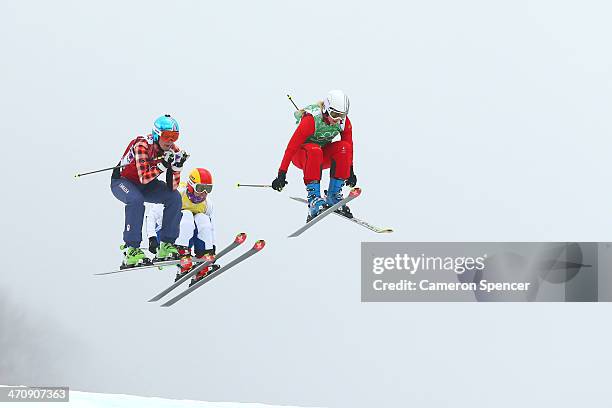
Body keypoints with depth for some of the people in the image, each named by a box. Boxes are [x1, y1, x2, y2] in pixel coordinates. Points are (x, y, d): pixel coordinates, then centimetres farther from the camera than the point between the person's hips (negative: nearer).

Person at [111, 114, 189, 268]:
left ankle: (166, 245, -8)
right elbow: (144, 178, -38)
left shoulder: (173, 151, -13)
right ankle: (131, 250, -33)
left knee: (174, 197, -15)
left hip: (146, 185, 6)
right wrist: (163, 165, -46)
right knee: (136, 200, -36)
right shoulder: (142, 146, -30)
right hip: (122, 181, -6)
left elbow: (172, 187, -16)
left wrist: (177, 167, -31)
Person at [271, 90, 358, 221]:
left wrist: (350, 171, 8)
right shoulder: (311, 120, -27)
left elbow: (349, 145, 4)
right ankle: (314, 198, -43)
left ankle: (334, 196, -19)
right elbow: (292, 146, -28)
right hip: (301, 155, -5)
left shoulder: (343, 121, -12)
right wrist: (282, 174, -32)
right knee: (314, 151, -38)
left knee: (343, 147, -24)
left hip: (324, 156, 5)